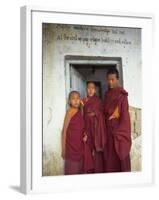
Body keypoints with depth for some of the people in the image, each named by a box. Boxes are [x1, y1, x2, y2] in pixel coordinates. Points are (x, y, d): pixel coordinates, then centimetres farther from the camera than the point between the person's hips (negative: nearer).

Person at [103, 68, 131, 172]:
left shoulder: (122, 95, -8)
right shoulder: (107, 94, 12)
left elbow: (125, 114, -12)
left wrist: (118, 131, -16)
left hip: (120, 128, -6)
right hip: (109, 128, 6)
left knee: (120, 154, -5)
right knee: (110, 155, 4)